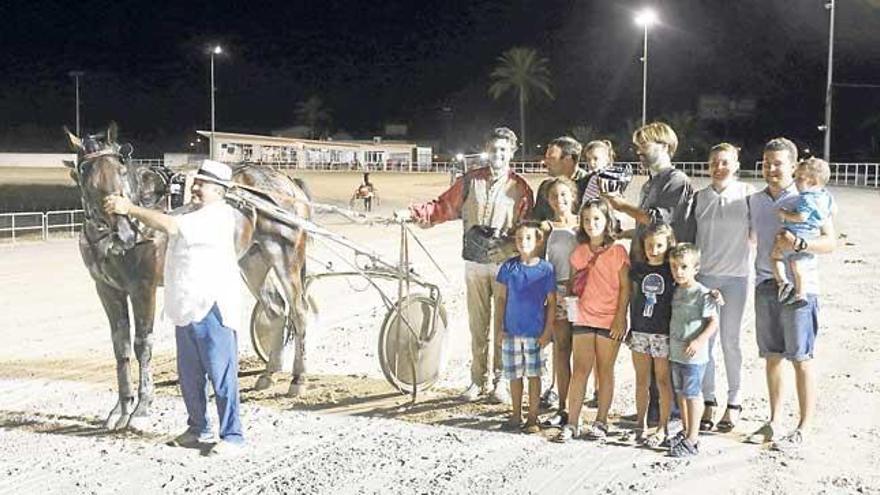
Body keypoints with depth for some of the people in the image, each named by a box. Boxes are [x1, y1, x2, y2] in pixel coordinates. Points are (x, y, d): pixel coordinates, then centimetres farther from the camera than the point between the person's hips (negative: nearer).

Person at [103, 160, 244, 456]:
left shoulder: (219, 215, -14)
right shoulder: (189, 211, 15)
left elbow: (170, 225, -21)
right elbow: (160, 221, 11)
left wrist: (131, 209, -17)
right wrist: (124, 209, -4)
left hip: (212, 307, -9)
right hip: (185, 308, 9)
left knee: (221, 374, -4)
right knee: (189, 375, 16)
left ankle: (232, 436, 2)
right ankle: (198, 429, 30)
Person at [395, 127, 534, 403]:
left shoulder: (520, 187, 1)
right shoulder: (471, 181, 7)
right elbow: (443, 207, 8)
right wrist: (411, 213, -4)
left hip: (506, 264, -2)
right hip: (475, 263, 2)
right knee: (477, 325, 7)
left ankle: (500, 382, 15)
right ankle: (478, 381, 16)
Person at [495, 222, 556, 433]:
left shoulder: (546, 269, -4)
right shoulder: (509, 267, 1)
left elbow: (551, 302, -1)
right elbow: (501, 298, 6)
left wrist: (547, 331, -4)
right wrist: (499, 327, 2)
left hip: (536, 332, -2)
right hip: (511, 330, 2)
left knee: (533, 374, 5)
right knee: (514, 375, 9)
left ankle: (532, 417, 15)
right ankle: (516, 415, 23)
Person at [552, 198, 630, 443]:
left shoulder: (618, 251, -3)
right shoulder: (579, 252, 8)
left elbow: (625, 287, -4)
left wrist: (620, 318, -9)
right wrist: (569, 297, -4)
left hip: (610, 320, -3)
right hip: (583, 317, 3)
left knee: (605, 371, 6)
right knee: (580, 370, 2)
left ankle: (601, 422, 16)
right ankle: (571, 423, 4)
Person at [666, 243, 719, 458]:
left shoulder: (702, 293, -14)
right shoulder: (676, 290, 8)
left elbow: (714, 322, -13)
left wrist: (699, 341, -23)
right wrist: (669, 340, 12)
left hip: (694, 356, -8)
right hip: (675, 353, 8)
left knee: (692, 395, -2)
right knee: (681, 393, 16)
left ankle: (692, 440, 4)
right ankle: (686, 432, 30)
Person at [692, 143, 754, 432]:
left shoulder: (747, 194, -2)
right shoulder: (700, 198, 5)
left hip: (735, 277, -2)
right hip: (704, 276, 3)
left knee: (730, 341, 4)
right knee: (704, 340, 5)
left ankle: (734, 402, 16)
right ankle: (708, 401, 15)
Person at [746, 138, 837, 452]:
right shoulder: (755, 201, 11)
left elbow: (831, 242, -10)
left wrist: (799, 244, -25)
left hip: (799, 288, -5)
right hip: (765, 285, 6)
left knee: (801, 358, -1)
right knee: (771, 356, 11)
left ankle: (803, 430, 5)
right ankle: (774, 422, 21)